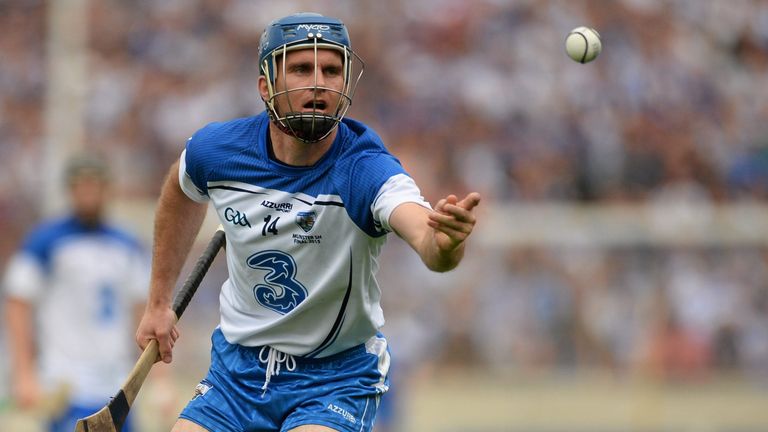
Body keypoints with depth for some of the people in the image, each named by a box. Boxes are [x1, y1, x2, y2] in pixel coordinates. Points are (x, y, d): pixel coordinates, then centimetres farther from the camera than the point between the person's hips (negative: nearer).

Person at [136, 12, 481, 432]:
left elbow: (425, 236, -48)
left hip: (336, 377, -4)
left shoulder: (364, 170, -26)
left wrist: (444, 242, -71)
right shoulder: (216, 149, -12)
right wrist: (158, 303, 17)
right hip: (236, 367, 4)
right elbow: (181, 193, 13)